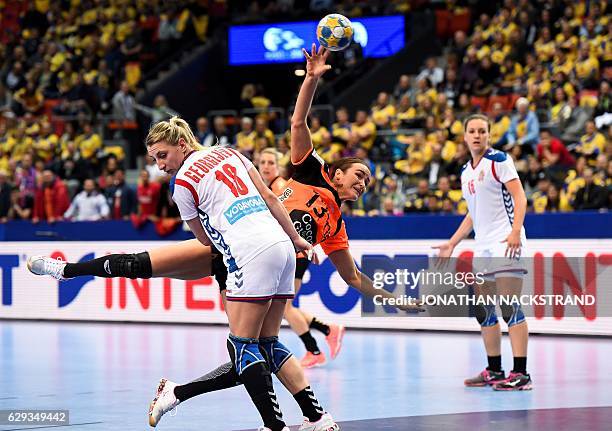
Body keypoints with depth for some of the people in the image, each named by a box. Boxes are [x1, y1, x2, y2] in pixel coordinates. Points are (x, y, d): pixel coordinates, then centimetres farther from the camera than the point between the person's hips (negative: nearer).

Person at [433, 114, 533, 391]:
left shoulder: (499, 160, -4)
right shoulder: (466, 172, 19)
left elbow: (519, 196, -11)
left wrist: (515, 231, -25)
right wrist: (451, 244, 24)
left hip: (506, 242, -8)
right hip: (483, 245, 8)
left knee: (510, 308, -13)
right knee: (483, 311, 8)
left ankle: (520, 374, -15)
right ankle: (494, 371, 16)